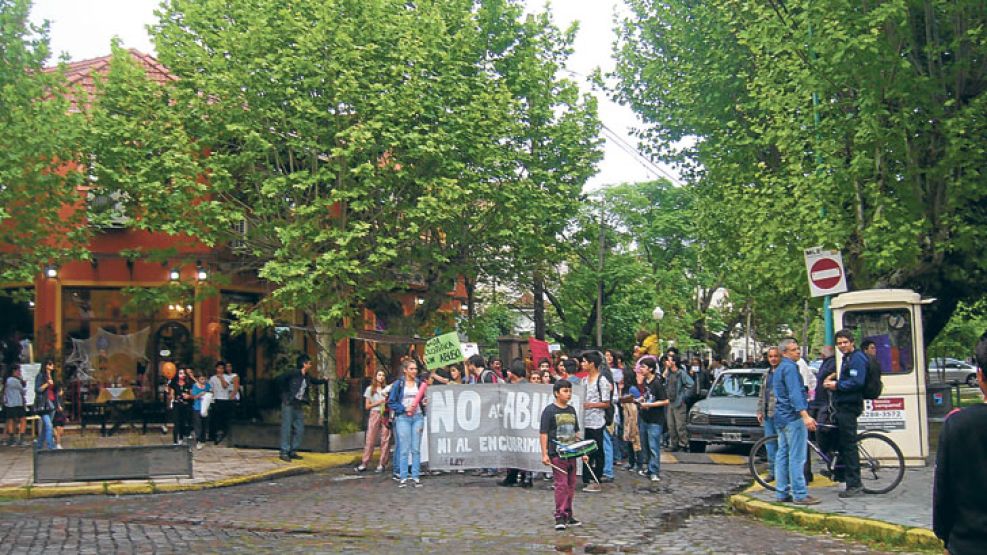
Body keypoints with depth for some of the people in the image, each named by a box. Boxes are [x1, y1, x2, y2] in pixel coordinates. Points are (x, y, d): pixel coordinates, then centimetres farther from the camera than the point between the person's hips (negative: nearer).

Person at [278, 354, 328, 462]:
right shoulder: (294, 373, -12)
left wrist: (325, 380, 9)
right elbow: (281, 379, -15)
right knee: (287, 429, -5)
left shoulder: (307, 377, 10)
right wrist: (286, 392, -10)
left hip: (299, 406, 8)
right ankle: (284, 452, 0)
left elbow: (316, 381, 25)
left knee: (299, 430, 7)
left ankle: (293, 451, 16)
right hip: (288, 404, -8)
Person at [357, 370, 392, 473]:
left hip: (386, 415, 1)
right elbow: (367, 406, 7)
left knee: (385, 440, -3)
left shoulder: (388, 388, 9)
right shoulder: (370, 389, 9)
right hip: (374, 414, -1)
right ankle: (364, 464, -2)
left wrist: (387, 401, -13)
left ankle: (381, 464, 2)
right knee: (370, 439, -4)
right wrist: (378, 402, -5)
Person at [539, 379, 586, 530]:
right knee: (561, 485, -8)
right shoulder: (549, 411, -7)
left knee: (571, 485, 11)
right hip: (557, 454, -7)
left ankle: (568, 515, 22)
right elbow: (543, 433, -9)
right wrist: (544, 454, -15)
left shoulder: (571, 410, 13)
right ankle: (560, 517, -3)